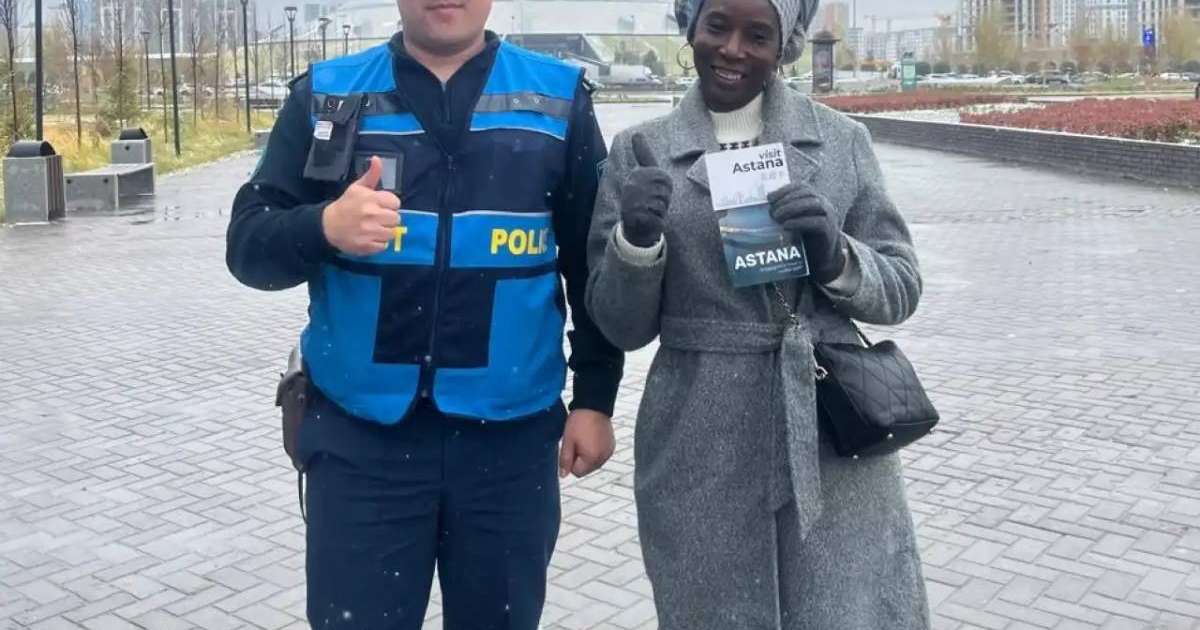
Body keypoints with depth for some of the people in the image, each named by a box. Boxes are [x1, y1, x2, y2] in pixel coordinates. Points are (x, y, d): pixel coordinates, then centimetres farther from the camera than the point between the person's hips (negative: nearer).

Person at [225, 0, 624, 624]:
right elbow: (248, 244, -1)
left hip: (509, 437, 1)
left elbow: (597, 265, 7)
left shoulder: (559, 98, 2)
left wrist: (594, 398, 5)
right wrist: (325, 227, -21)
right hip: (359, 436, 0)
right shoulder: (325, 94, 3)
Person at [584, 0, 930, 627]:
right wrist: (636, 239, -17)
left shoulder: (842, 139, 4)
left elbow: (900, 288, 5)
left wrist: (834, 252, -14)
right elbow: (622, 325, 2)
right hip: (700, 456, 0)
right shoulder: (640, 151, 2)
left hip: (834, 440, 1)